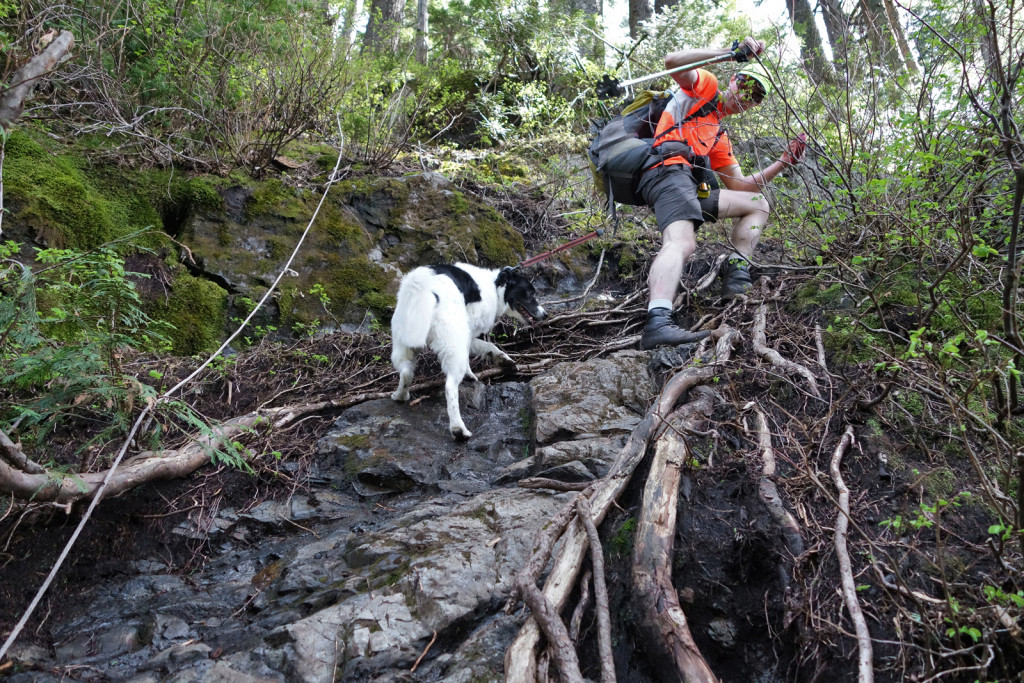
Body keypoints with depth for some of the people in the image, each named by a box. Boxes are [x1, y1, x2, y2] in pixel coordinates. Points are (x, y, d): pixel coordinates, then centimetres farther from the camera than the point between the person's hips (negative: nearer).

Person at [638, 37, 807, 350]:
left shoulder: (720, 137, 36)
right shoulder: (706, 86, 17)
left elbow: (740, 185, 30)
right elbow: (672, 61, -5)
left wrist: (783, 162, 23)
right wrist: (732, 51, -8)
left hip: (693, 189, 9)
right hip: (670, 171, -9)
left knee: (758, 203, 15)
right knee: (682, 243, -34)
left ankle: (736, 276, -7)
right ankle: (657, 323, -54)